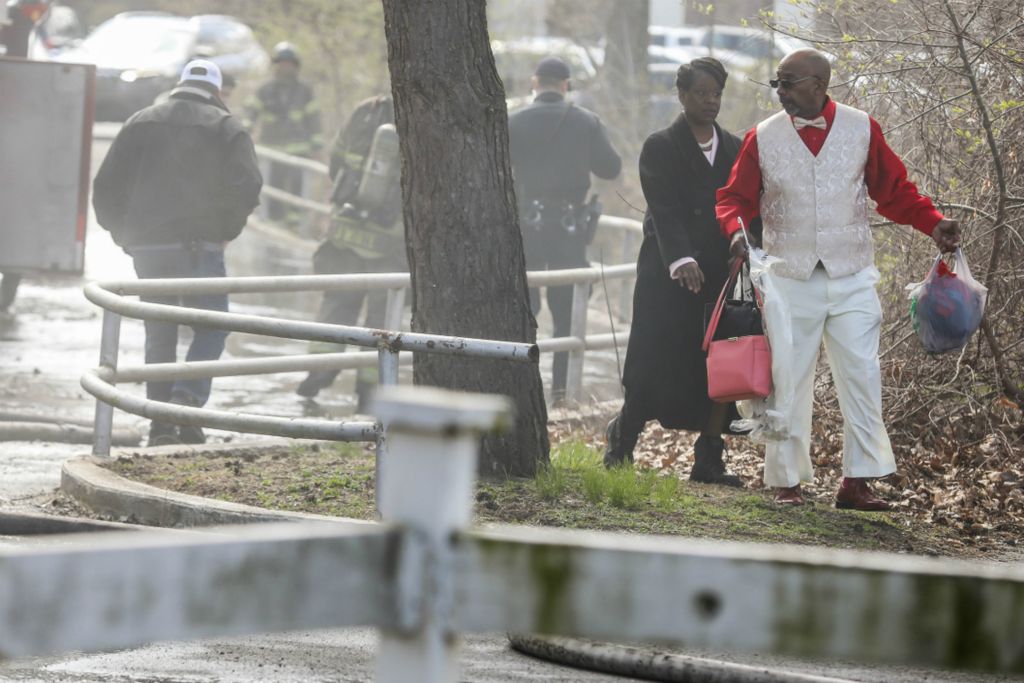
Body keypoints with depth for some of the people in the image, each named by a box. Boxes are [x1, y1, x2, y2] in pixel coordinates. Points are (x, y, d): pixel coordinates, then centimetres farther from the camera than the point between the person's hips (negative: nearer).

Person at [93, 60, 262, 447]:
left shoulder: (141, 123, 13)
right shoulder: (225, 127, 3)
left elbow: (106, 186, 8)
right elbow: (247, 186, -10)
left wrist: (123, 234, 16)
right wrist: (226, 230, 3)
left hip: (146, 246, 3)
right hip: (199, 245, -3)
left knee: (158, 334, 12)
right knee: (210, 328, 5)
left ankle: (161, 425, 7)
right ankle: (187, 398, -17)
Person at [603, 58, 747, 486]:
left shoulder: (734, 149, 14)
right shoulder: (661, 148, -1)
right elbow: (664, 210, -13)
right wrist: (681, 260, -27)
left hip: (721, 274, 4)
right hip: (667, 275, -4)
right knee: (654, 364, -4)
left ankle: (708, 460, 5)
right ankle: (622, 435, 19)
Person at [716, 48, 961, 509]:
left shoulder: (862, 129, 2)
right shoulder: (763, 138, 2)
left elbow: (894, 190, 7)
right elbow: (735, 197, 5)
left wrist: (932, 225, -7)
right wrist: (735, 229, -16)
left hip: (852, 278, 0)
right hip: (791, 279, 0)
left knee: (862, 376, -5)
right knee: (788, 382, 3)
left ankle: (857, 481, -1)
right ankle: (787, 482, 11)